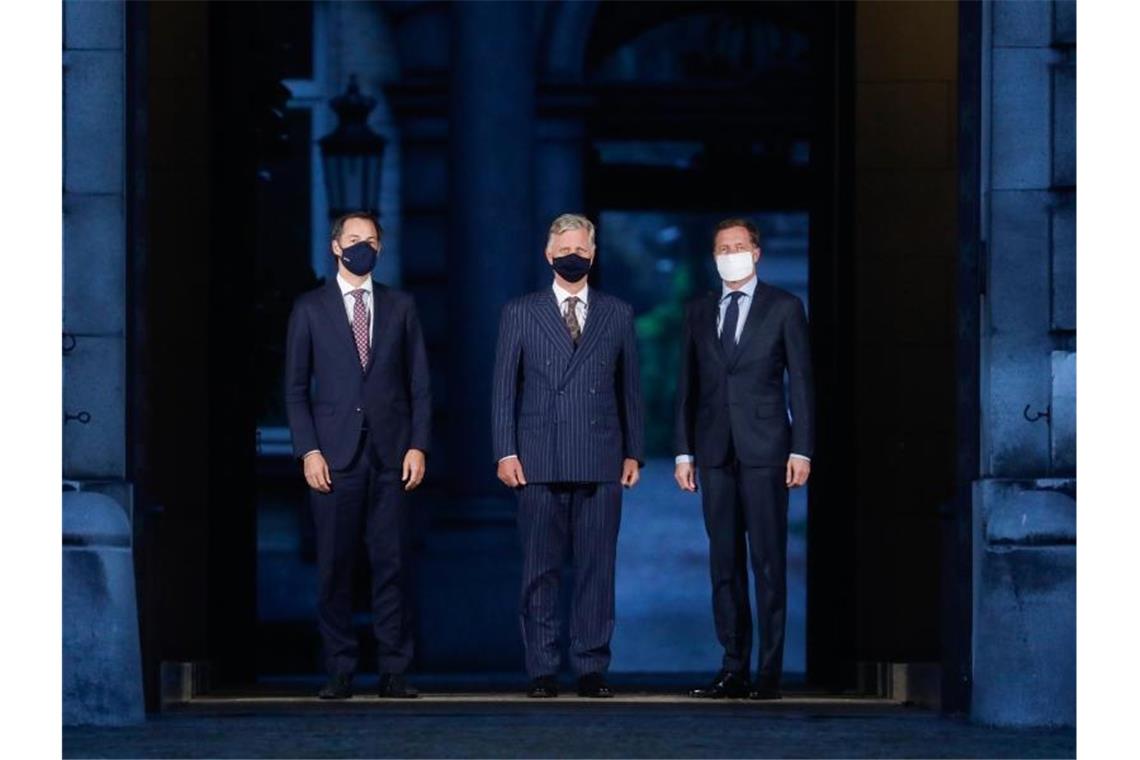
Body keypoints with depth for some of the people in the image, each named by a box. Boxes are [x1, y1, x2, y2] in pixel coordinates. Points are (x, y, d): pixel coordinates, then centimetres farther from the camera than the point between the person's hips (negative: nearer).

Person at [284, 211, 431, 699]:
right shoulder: (310, 309, 8)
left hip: (391, 456, 1)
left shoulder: (400, 307, 12)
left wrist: (418, 445, -1)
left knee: (392, 564, -1)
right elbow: (295, 388, 5)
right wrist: (308, 450, -5)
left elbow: (419, 383, 10)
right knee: (335, 567, -1)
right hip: (333, 456, -1)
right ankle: (339, 673, 4)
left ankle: (394, 672, 2)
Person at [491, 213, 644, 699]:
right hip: (539, 463, -1)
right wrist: (506, 452, -3)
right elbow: (504, 389, 6)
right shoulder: (520, 313, 8)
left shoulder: (618, 315, 12)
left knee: (597, 568, 0)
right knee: (540, 570, 0)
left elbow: (629, 388, 12)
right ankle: (542, 671, 5)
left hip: (601, 463, 1)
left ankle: (591, 669, 5)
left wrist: (633, 453, 7)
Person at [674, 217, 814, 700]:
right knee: (724, 563, 4)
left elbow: (801, 382, 1)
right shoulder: (699, 313, 14)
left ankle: (770, 673, -3)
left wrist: (802, 450, -6)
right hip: (716, 452, 4)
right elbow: (687, 385, 14)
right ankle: (733, 669, 7)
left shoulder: (783, 308, 4)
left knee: (768, 562, -4)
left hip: (764, 449, -4)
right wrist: (684, 451, 7)